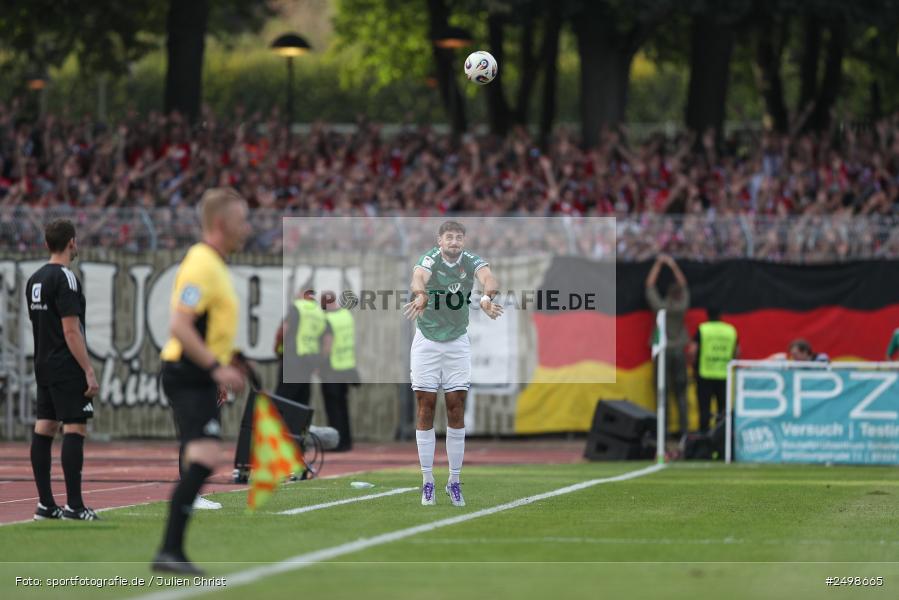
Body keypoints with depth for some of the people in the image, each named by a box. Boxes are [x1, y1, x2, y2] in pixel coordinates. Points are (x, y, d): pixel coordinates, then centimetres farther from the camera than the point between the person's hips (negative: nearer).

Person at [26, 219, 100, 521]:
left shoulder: (35, 279, 13)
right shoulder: (65, 279, -15)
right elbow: (71, 330, -19)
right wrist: (89, 371, -17)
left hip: (44, 367, 9)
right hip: (67, 369, -9)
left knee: (43, 429, 7)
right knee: (75, 429, -9)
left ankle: (45, 504, 8)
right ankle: (74, 505, -13)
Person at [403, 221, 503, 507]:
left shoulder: (471, 262, -9)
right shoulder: (430, 260, -14)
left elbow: (488, 278, -30)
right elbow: (418, 278, -37)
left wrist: (487, 296, -54)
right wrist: (421, 295, -61)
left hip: (457, 343, 2)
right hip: (426, 341, -1)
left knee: (456, 410, 0)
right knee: (426, 407, -1)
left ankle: (454, 481, 9)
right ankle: (427, 481, 6)